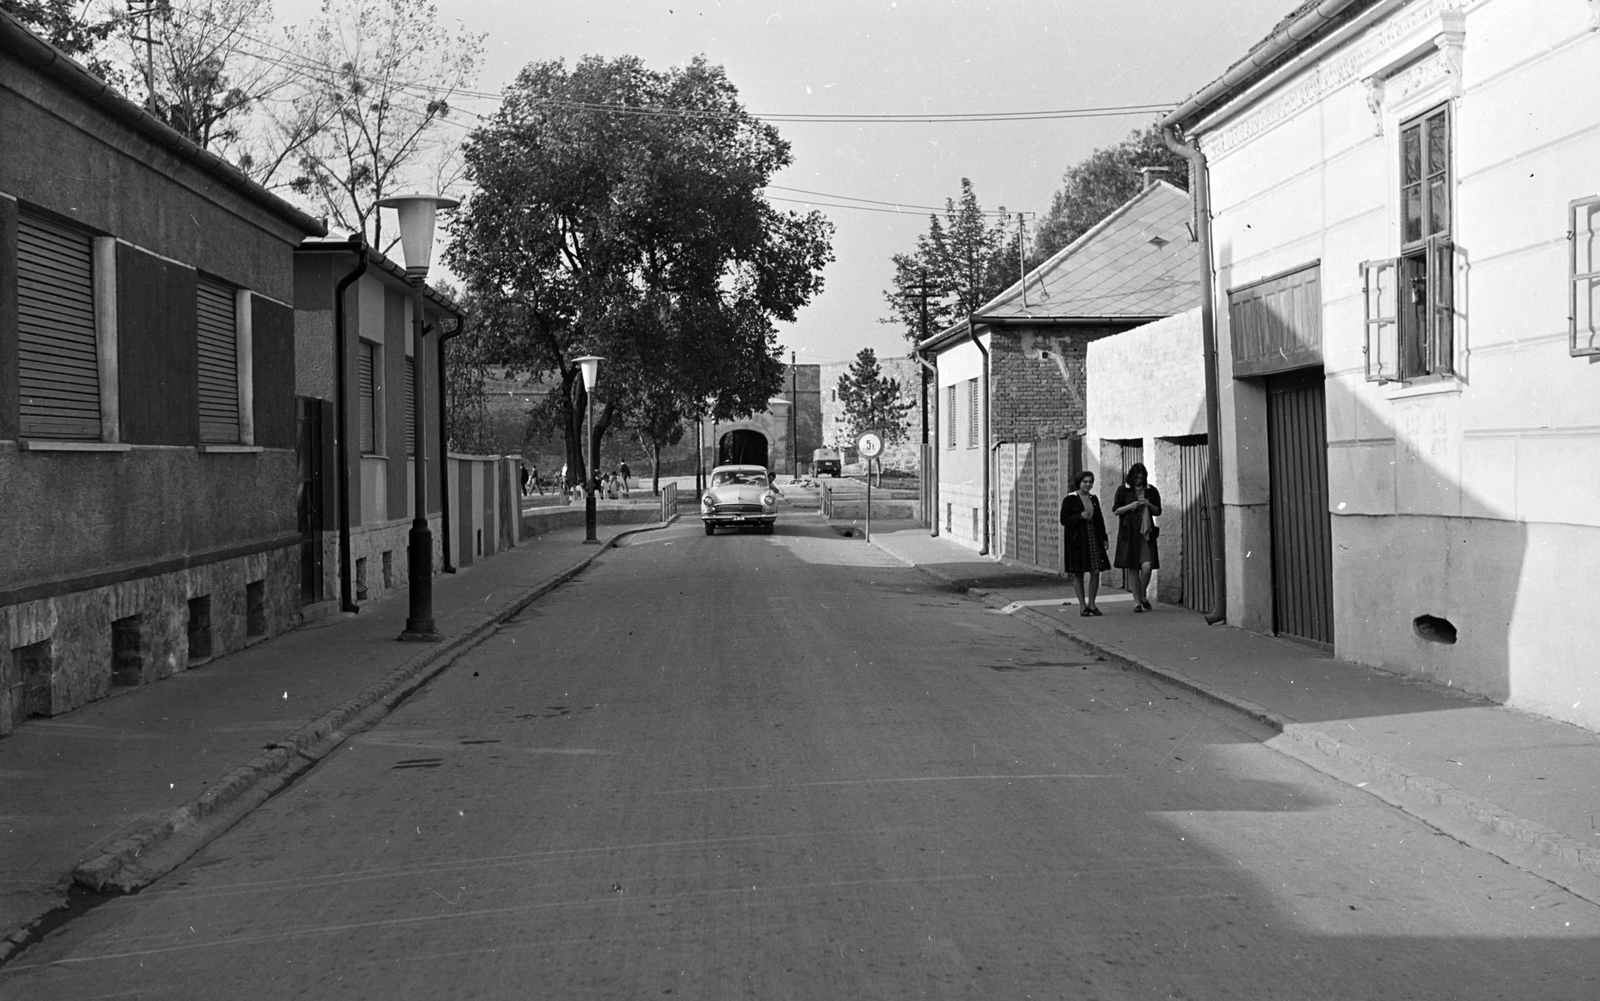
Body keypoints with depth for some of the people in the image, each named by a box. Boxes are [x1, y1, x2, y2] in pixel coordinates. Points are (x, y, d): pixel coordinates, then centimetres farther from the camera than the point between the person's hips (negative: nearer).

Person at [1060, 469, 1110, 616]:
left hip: (1093, 538, 4)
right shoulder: (1069, 499, -4)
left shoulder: (1094, 499, 12)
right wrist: (1080, 516, -20)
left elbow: (1100, 519, 17)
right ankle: (1082, 606, 8)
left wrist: (1104, 538, 12)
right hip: (1076, 540, -4)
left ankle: (1092, 604, 11)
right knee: (1078, 574, 0)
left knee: (1096, 572, -1)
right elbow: (1064, 520, -6)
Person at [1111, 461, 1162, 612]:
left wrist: (1149, 505, -8)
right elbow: (1115, 510, 2)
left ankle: (1143, 596, 13)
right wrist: (1131, 506, -14)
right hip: (1129, 533, -1)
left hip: (1146, 533, 1)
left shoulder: (1151, 491, 8)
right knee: (1132, 568, 0)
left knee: (1147, 567, -11)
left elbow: (1158, 511, 13)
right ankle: (1137, 601, 9)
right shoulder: (1123, 490, 3)